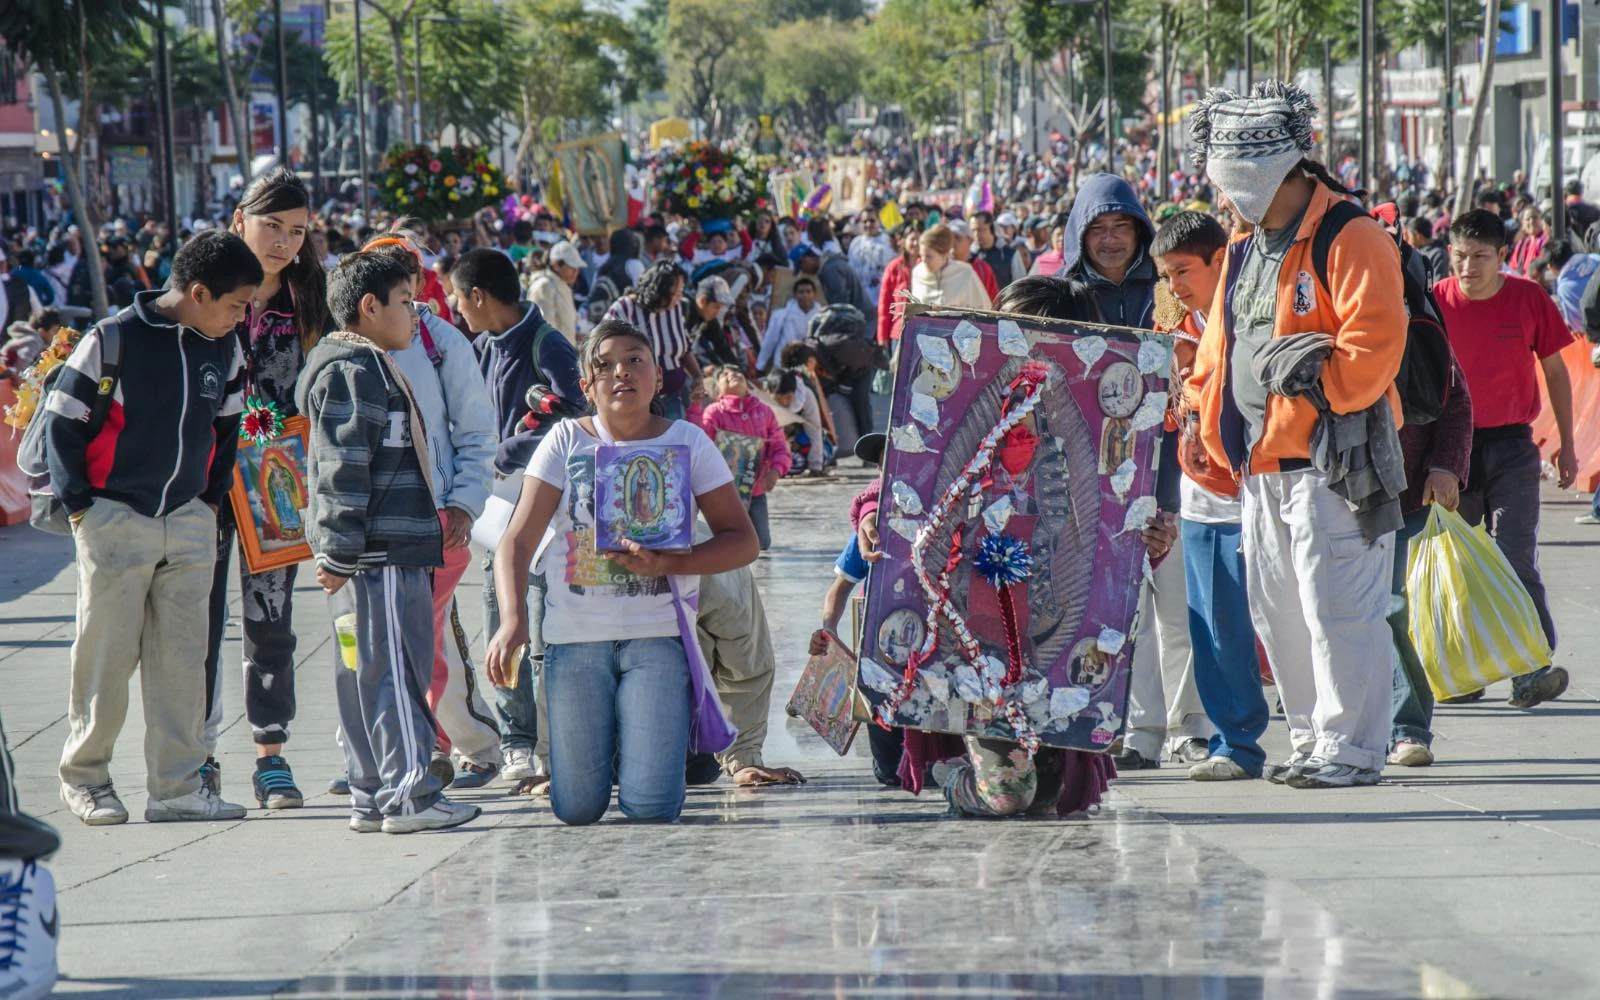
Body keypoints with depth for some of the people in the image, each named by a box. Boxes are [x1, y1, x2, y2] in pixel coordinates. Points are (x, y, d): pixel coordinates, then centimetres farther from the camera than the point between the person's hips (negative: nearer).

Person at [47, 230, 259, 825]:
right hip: (115, 520, -5)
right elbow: (62, 422, -7)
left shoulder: (224, 350, 4)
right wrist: (79, 506, -8)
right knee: (106, 655, 1)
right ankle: (83, 777, 15)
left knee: (182, 657, 2)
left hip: (189, 522, 5)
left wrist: (213, 496, 12)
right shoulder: (113, 341, -13)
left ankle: (178, 787, 5)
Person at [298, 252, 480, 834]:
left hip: (395, 551, 11)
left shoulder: (370, 369, 23)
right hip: (377, 554, -11)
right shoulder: (351, 372, -11)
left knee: (365, 677, 11)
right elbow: (342, 469, -18)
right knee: (394, 672, -10)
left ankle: (371, 797, 14)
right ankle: (408, 796, -10)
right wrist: (341, 552, -21)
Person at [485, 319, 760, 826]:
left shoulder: (687, 443, 2)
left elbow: (743, 541, 1)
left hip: (657, 635, -1)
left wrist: (667, 564, -15)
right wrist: (512, 621, -20)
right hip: (575, 635, 1)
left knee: (652, 807, -11)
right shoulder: (567, 441, 2)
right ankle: (607, 742, 34)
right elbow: (518, 540, -4)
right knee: (577, 810, -1)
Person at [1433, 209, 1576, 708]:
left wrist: (1567, 445, 8)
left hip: (1511, 446, -1)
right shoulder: (1437, 302, -4)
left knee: (1516, 559, -10)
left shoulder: (1529, 299, -3)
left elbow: (1554, 371, 7)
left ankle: (1534, 667, -14)